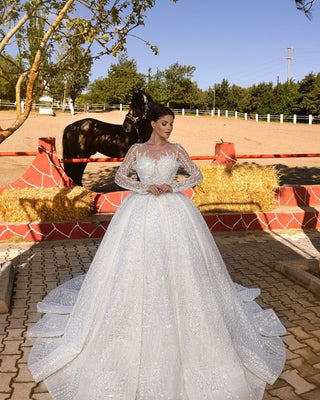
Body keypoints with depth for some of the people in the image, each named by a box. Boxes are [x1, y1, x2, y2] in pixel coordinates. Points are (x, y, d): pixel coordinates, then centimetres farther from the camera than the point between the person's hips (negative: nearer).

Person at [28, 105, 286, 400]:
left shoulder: (176, 149, 7)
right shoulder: (137, 150, 8)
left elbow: (197, 175, 3)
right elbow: (120, 177, 0)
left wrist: (172, 187, -11)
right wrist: (146, 187, -13)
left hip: (173, 212, 0)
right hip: (141, 212, 0)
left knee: (177, 264, -1)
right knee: (137, 264, -1)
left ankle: (181, 316, 17)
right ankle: (136, 317, 16)